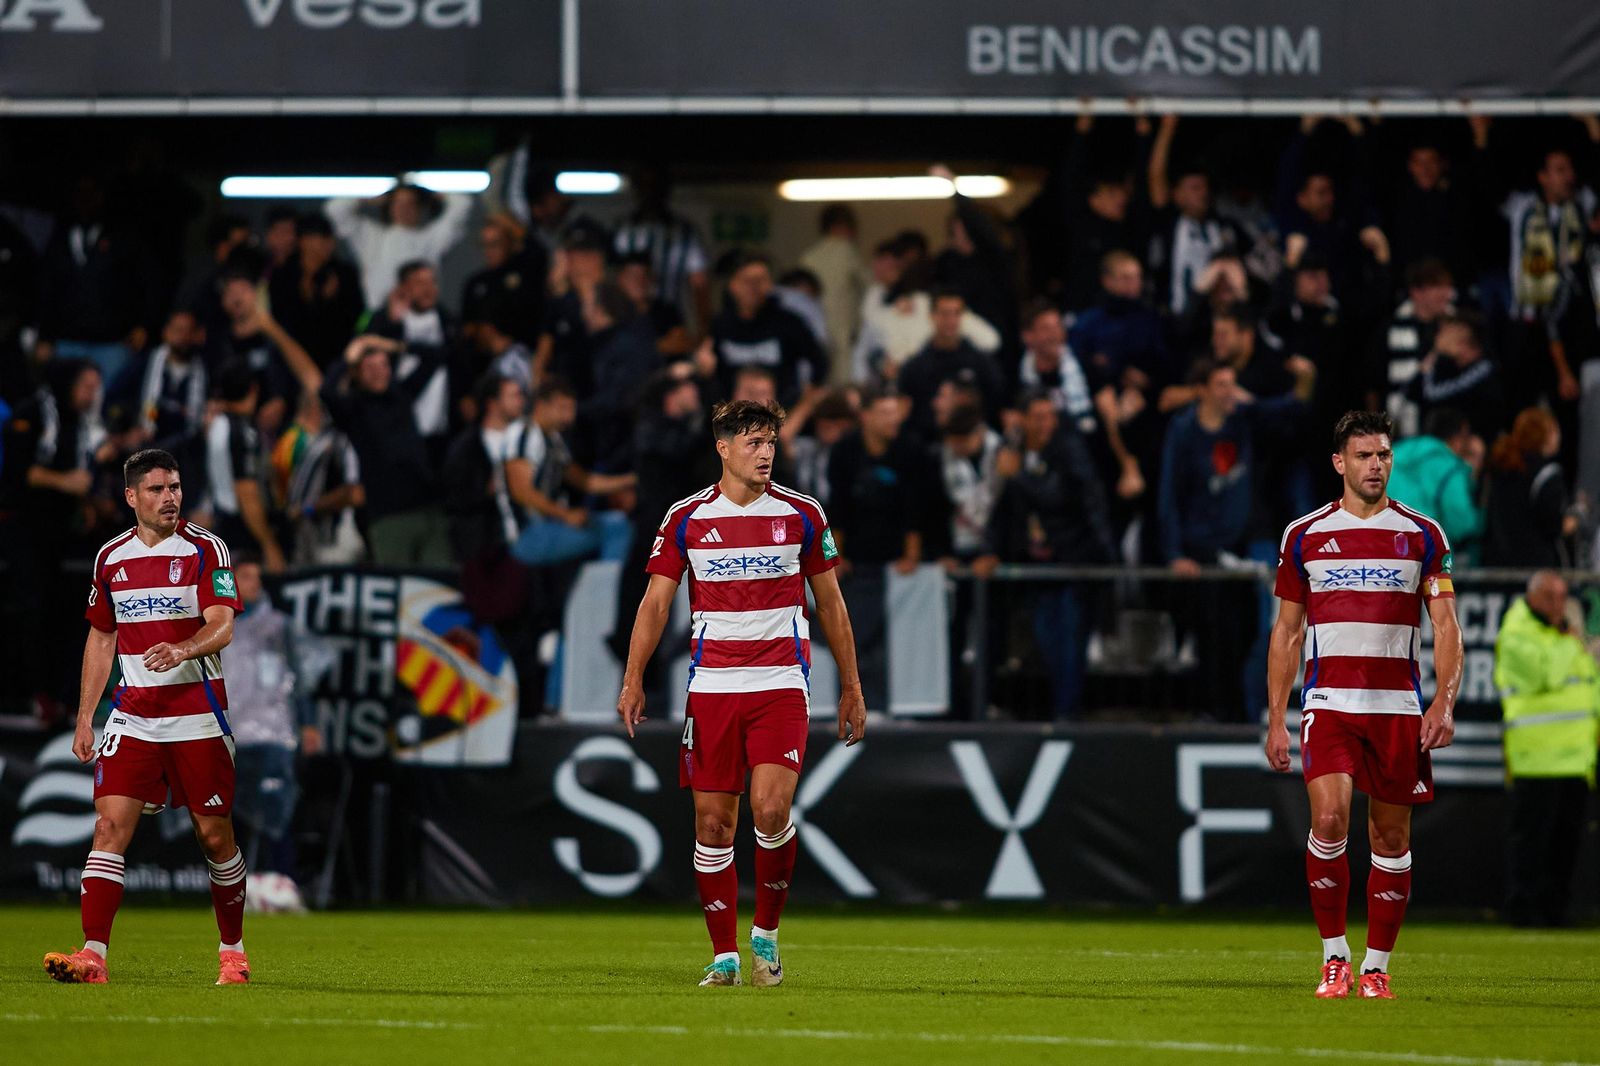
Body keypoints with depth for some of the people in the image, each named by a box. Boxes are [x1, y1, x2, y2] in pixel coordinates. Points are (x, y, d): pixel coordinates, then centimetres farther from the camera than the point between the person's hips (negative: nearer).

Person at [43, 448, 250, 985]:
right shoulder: (110, 557, 9)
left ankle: (233, 951, 20)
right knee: (110, 824, -12)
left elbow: (222, 626, -15)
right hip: (133, 714, 3)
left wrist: (184, 648, -37)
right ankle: (93, 956, -18)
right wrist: (84, 718, 13)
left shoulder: (205, 548, -4)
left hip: (198, 710, -3)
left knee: (215, 834, 2)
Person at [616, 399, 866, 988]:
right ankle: (724, 955, 10)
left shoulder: (802, 514, 4)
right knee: (713, 823, 0)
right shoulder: (685, 518, 3)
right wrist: (633, 680, -5)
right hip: (711, 686, 1)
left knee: (770, 809, -17)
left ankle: (766, 933, 4)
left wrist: (851, 688, 11)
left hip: (781, 683, -1)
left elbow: (830, 603, 11)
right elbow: (656, 601, 5)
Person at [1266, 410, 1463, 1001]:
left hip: (1398, 706, 1)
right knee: (1329, 820, -19)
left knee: (1391, 839, 4)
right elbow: (1287, 633, 11)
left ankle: (1376, 967, 14)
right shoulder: (1303, 536, 6)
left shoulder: (1423, 535, 5)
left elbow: (1446, 627, 4)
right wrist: (1276, 719, 5)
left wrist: (1444, 703, -11)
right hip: (1328, 703, -1)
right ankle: (1334, 957, -6)